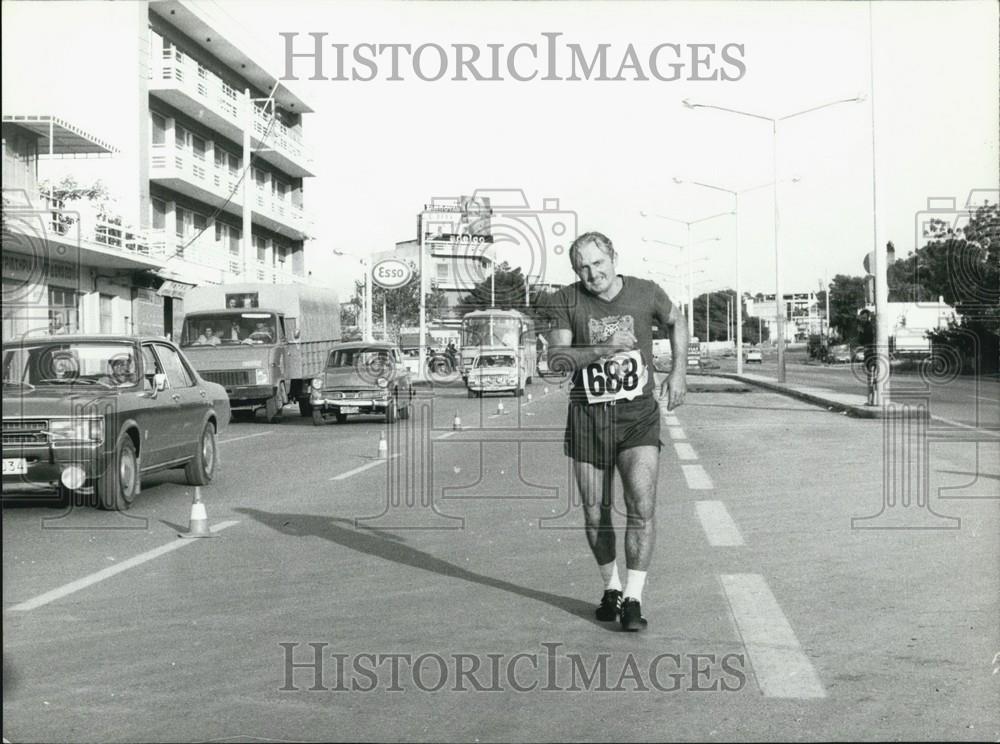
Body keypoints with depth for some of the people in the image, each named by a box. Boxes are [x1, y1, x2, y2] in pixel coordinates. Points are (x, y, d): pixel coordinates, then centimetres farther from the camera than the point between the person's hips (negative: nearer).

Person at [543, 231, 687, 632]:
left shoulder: (645, 293, -3)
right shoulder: (565, 301, -5)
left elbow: (676, 320, 18)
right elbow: (556, 358, -15)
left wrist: (679, 371, 9)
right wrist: (604, 350, -29)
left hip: (638, 414, -1)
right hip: (588, 416, 1)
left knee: (642, 505, -16)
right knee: (595, 513, 8)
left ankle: (632, 600, -8)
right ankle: (611, 588, 30)